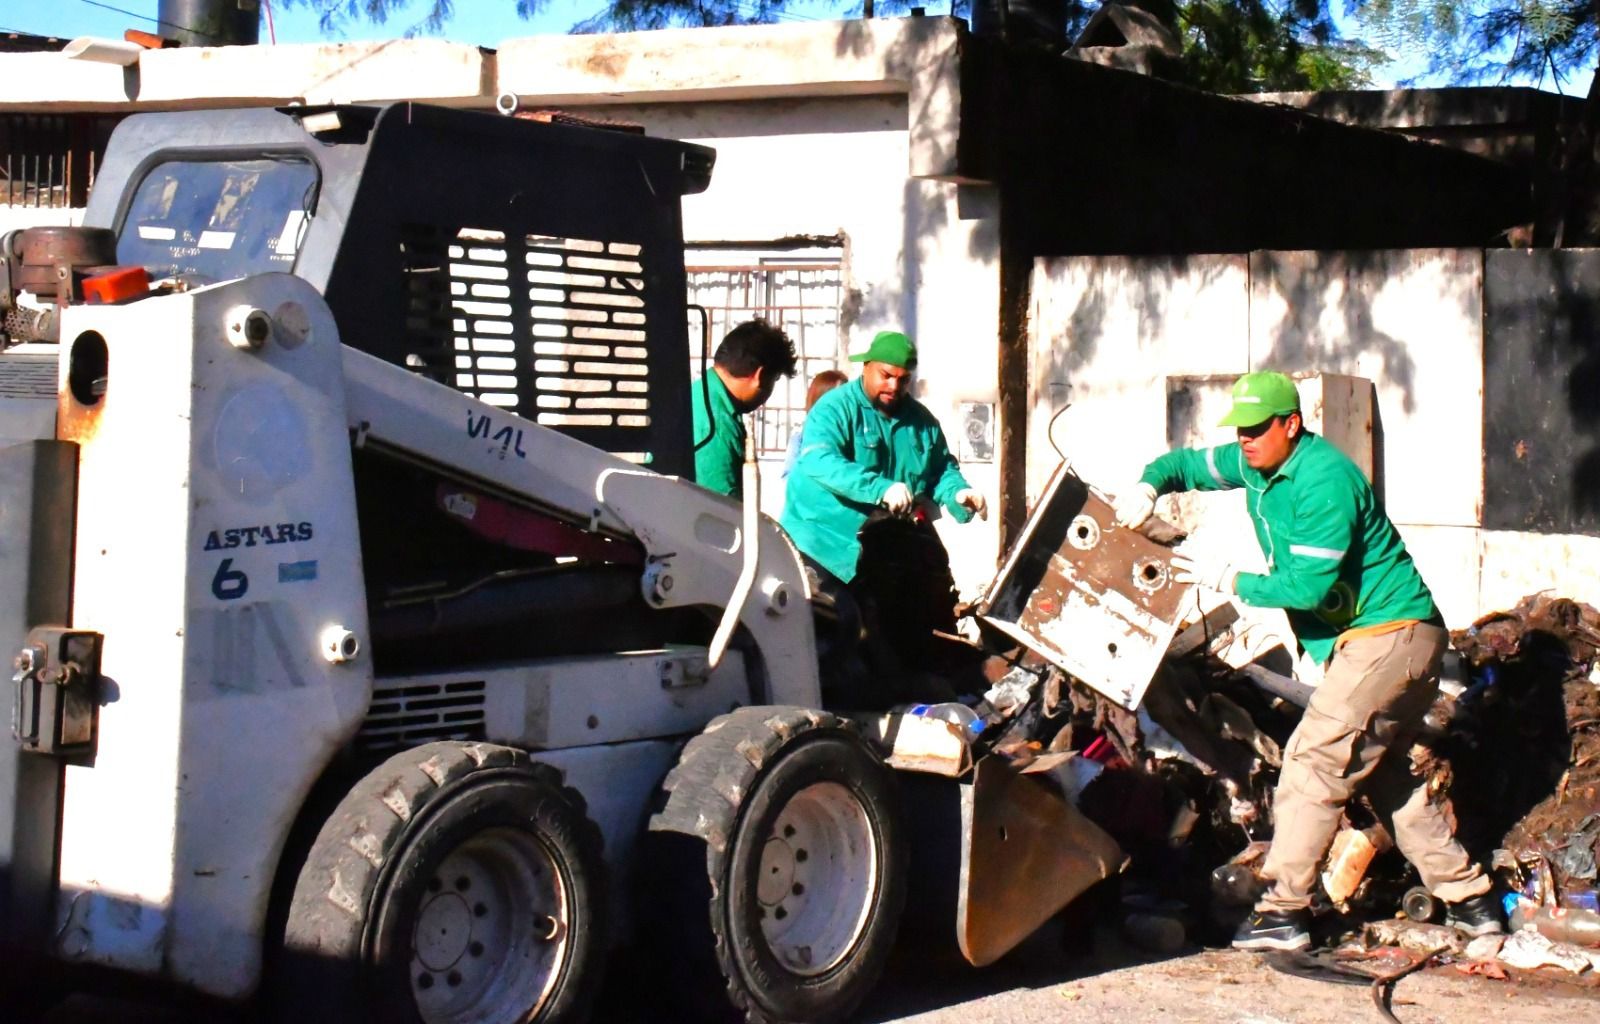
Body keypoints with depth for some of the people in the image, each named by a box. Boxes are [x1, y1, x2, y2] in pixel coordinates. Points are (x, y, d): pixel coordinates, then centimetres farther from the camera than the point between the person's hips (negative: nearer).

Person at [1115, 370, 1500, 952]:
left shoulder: (1324, 481, -21)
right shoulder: (1256, 464, 7)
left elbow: (1308, 586, -24)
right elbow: (1188, 464, 17)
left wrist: (1229, 582, -16)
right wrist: (1149, 488, -4)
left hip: (1387, 637, -10)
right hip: (1397, 642, 10)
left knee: (1314, 763, -10)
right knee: (1385, 775, 16)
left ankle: (1284, 912, -6)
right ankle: (1469, 899, 20)